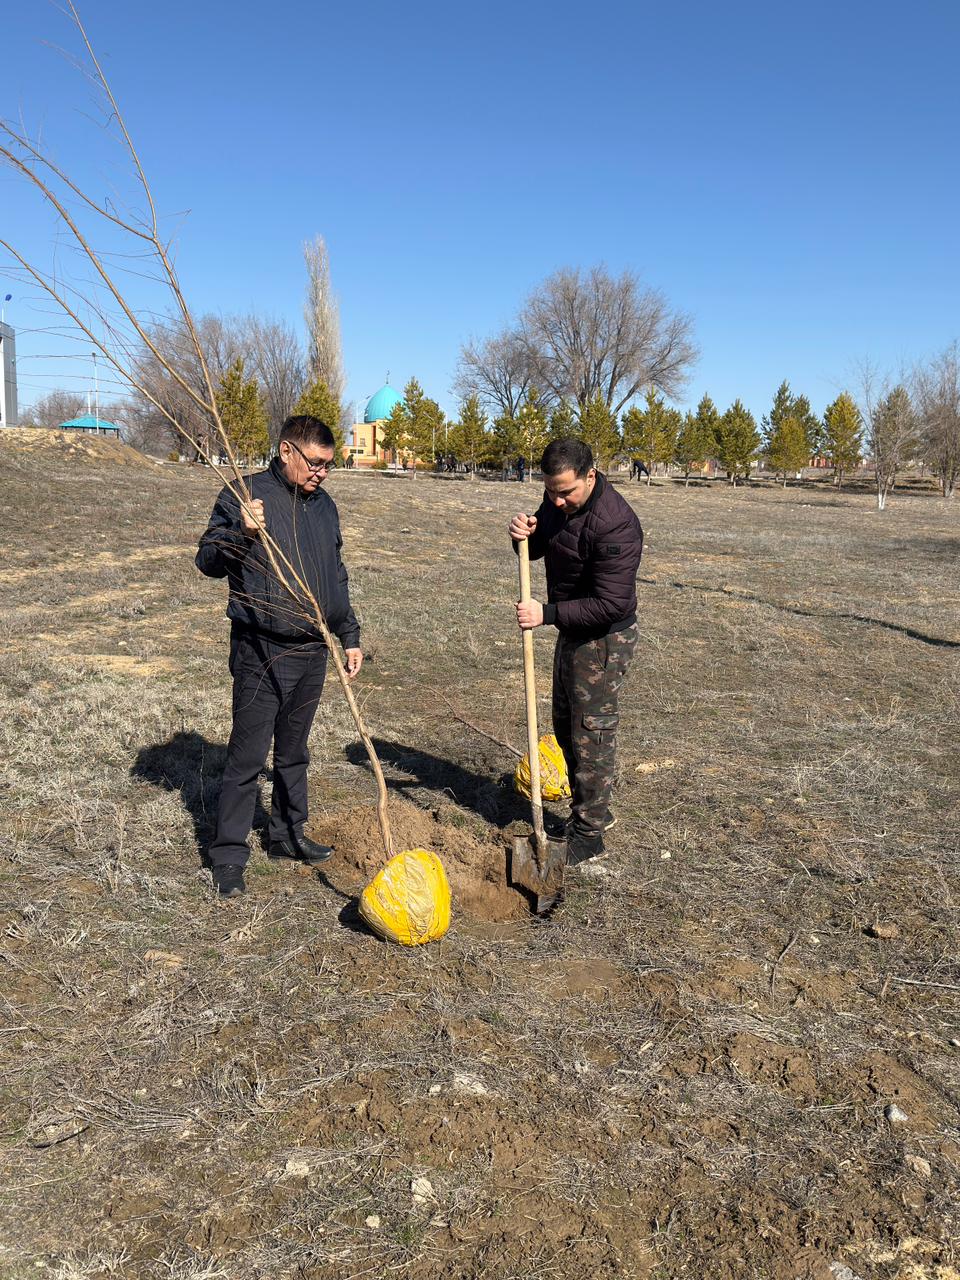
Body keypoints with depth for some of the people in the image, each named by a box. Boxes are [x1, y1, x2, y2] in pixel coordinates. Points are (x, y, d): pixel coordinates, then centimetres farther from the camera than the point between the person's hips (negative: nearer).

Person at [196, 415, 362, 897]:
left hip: (312, 651, 6)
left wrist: (350, 637, 18)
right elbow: (208, 561, -10)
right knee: (247, 757, -1)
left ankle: (288, 835, 33)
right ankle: (228, 856, 10)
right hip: (260, 653, -6)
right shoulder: (244, 495, -8)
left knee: (294, 752, 18)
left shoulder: (324, 504, 12)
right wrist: (241, 531, -27)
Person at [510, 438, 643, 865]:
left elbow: (612, 604, -30)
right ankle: (590, 810, 36)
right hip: (571, 632, 9)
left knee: (591, 736, -1)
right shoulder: (556, 502, -2)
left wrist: (548, 614, -29)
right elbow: (536, 549, 13)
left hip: (603, 641, -9)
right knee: (565, 726, 19)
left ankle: (588, 835, 14)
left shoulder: (614, 524, -29)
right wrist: (524, 533, -10)